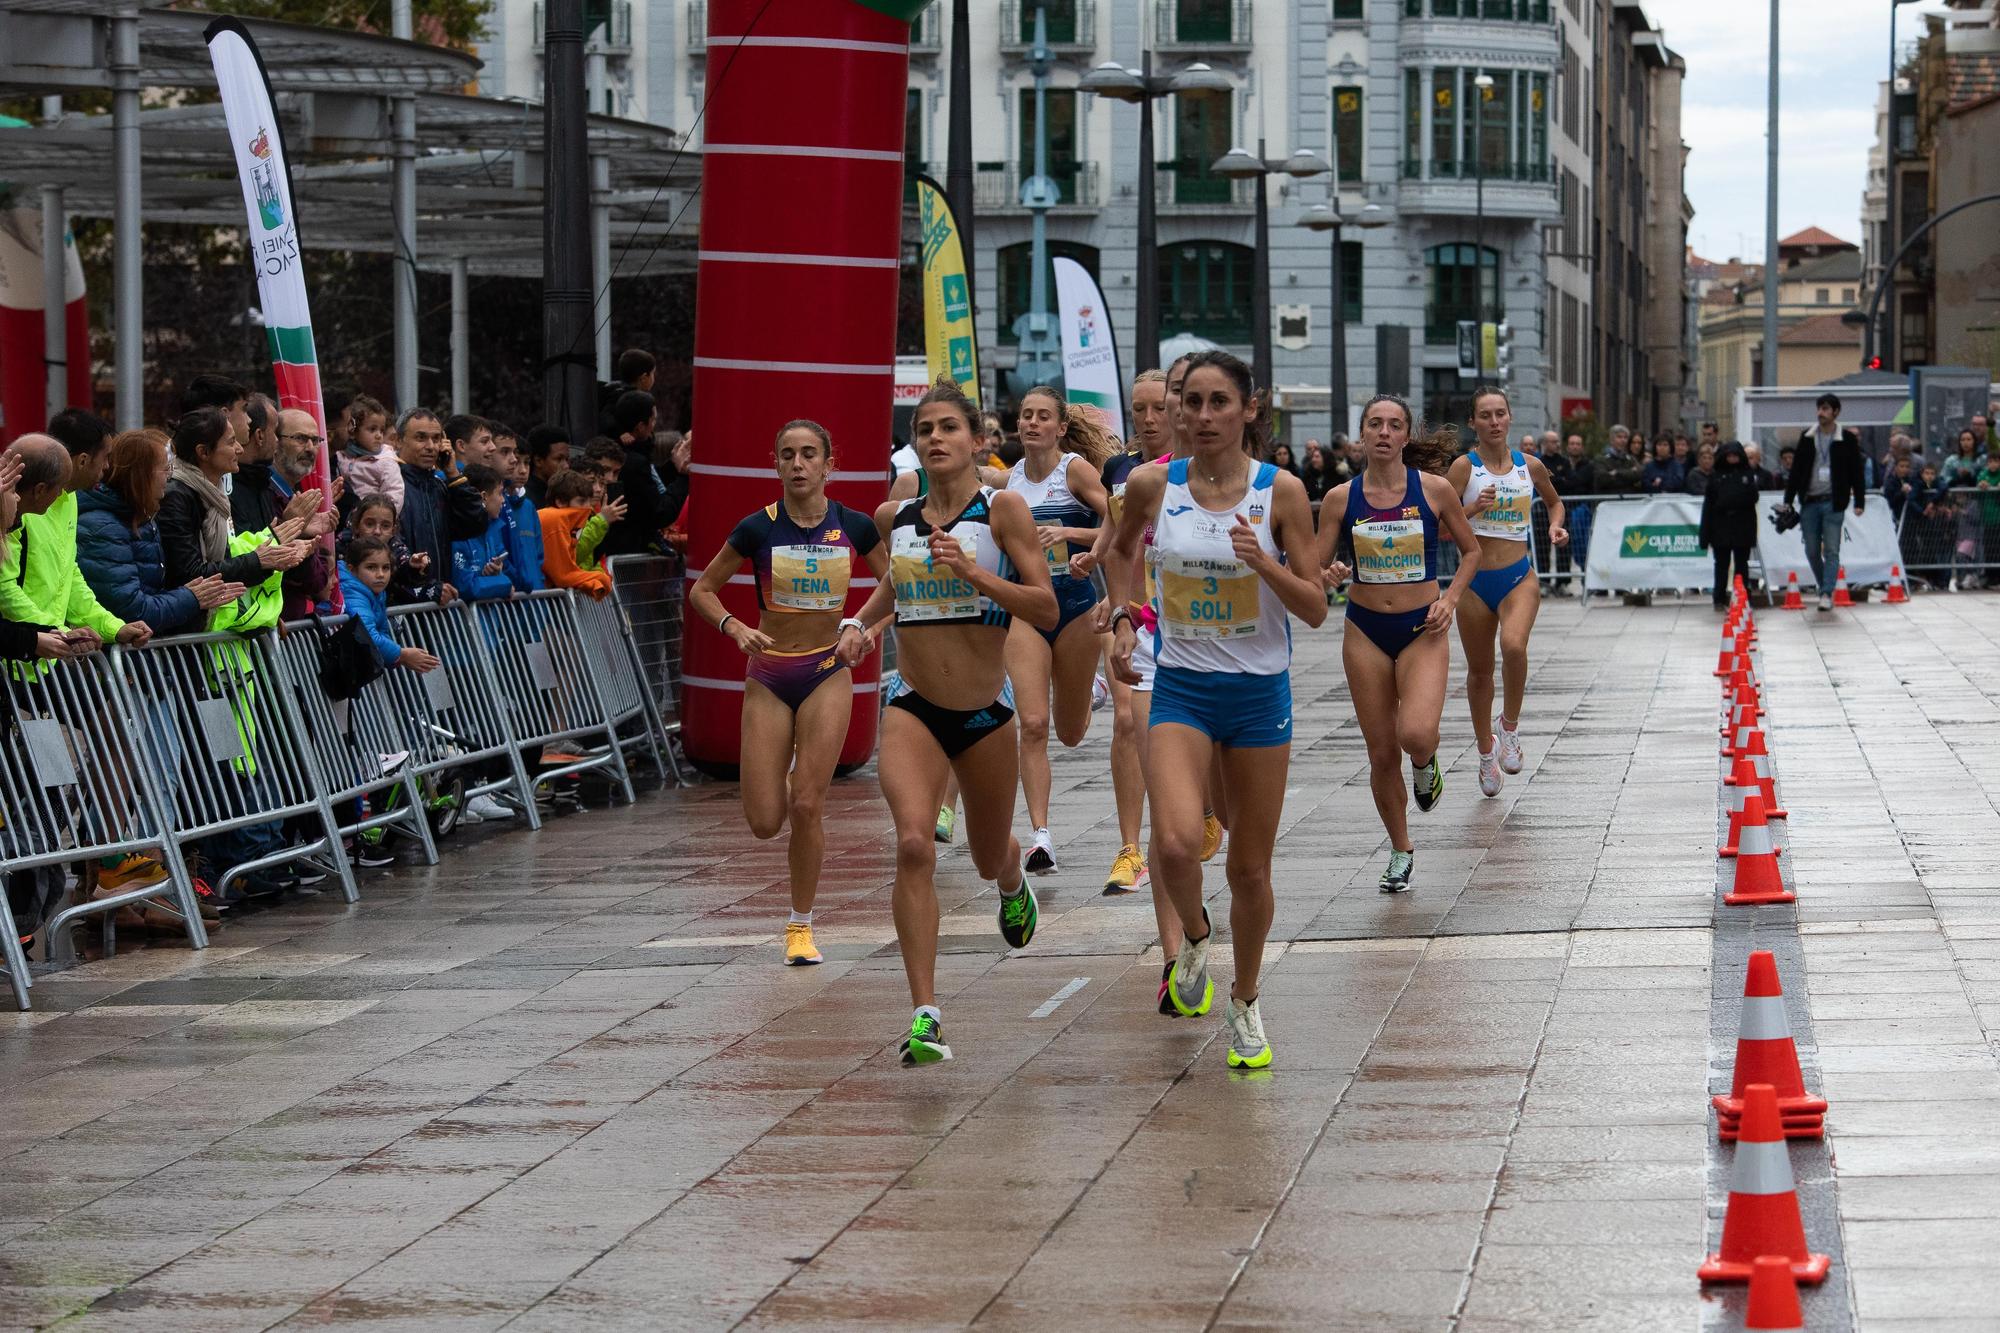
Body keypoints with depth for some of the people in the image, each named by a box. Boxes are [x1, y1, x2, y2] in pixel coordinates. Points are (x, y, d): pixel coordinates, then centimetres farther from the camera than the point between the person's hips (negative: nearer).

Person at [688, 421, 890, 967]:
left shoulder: (854, 527, -4)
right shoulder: (758, 528, -7)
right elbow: (702, 590, 2)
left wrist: (862, 626, -11)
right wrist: (734, 627, -16)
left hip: (828, 674, 0)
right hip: (768, 677, 0)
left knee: (806, 806, -11)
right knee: (765, 822, -4)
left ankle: (801, 926, 7)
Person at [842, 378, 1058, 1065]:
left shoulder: (1002, 508, -8)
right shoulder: (894, 517, 4)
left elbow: (1047, 609, -13)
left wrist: (972, 571, -24)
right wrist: (861, 625, 11)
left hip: (986, 713, -1)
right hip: (914, 710, 1)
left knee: (990, 859, 18)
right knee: (914, 846, -22)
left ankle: (1013, 882, 59)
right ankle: (925, 1015, -24)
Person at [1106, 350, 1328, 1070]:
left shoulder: (1280, 491, -7)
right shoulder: (1153, 484, -4)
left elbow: (1315, 610, -5)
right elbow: (1120, 551, 19)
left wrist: (1265, 565, -21)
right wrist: (1122, 618, 5)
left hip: (1260, 692, 0)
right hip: (1180, 688, 0)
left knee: (1250, 869, 8)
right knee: (1176, 845, -22)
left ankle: (1246, 1003, 31)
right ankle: (1194, 935, 11)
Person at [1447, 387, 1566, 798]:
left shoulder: (1530, 467, 4)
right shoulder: (1465, 467, -4)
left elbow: (1554, 501, 24)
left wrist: (1556, 526, 5)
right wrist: (1474, 507, -24)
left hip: (1519, 578, 0)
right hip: (1475, 580, 0)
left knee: (1513, 646, -29)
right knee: (1479, 669, 11)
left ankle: (1510, 727, -6)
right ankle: (1486, 751, 32)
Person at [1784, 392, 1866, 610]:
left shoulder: (1848, 440, 0)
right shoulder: (1807, 438, 9)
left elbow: (1856, 473, 1)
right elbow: (1796, 470, 11)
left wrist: (1859, 502, -5)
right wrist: (1789, 500, 6)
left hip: (1833, 502, -3)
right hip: (1809, 502, 3)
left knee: (1831, 551, -7)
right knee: (1812, 551, 6)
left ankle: (1827, 594, -9)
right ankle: (1825, 588, 23)